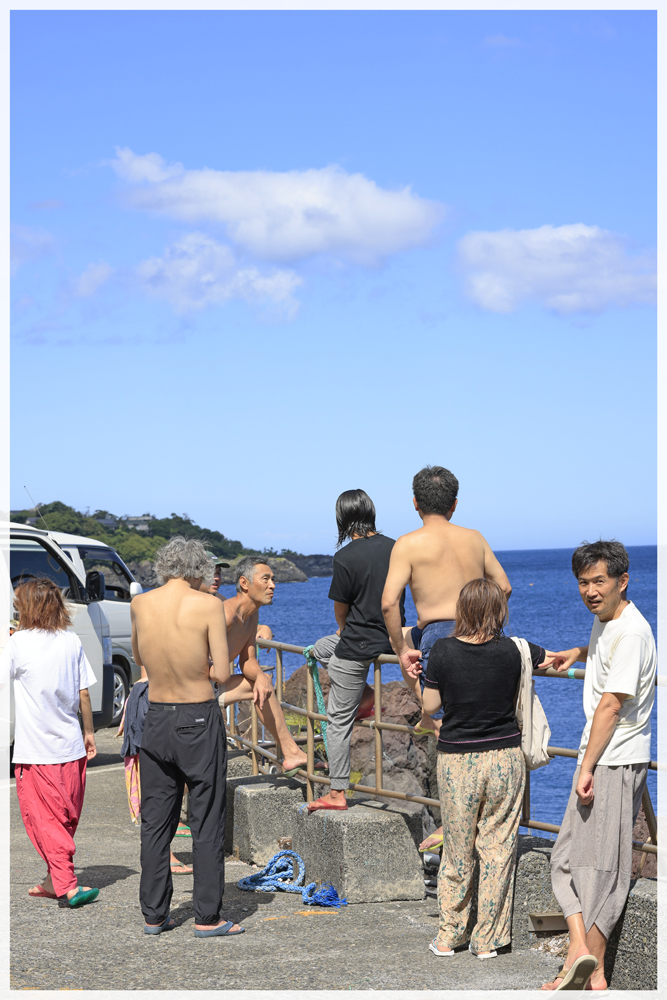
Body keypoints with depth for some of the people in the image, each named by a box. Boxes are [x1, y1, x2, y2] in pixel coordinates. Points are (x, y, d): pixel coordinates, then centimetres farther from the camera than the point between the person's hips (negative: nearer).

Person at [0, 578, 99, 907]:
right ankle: (54, 881, 23)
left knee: (44, 819, 0)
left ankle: (67, 884, -9)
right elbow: (83, 694, 5)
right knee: (66, 817, 15)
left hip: (35, 750, -4)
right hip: (70, 745, 4)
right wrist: (89, 732, 15)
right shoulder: (72, 642, 2)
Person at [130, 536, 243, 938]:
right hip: (200, 721, -4)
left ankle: (154, 914, 18)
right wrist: (198, 670, 5)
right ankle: (207, 917, 7)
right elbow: (222, 674, -13)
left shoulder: (140, 604, 0)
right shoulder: (208, 605, -13)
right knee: (208, 821, 5)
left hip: (157, 719, 4)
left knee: (155, 821, 13)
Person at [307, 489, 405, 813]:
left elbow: (341, 608, -8)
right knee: (321, 648, 31)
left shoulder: (345, 558, -19)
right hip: (392, 639, 7)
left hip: (358, 646, -7)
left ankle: (337, 793, 10)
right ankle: (367, 696, 23)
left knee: (339, 719, 5)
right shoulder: (393, 547, 1)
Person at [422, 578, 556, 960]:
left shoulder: (443, 651, -10)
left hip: (456, 761, 0)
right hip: (505, 756, 0)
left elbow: (430, 704, -2)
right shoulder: (513, 651, -8)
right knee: (498, 849, 8)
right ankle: (488, 939, 13)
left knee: (457, 852, 12)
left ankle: (449, 937, 20)